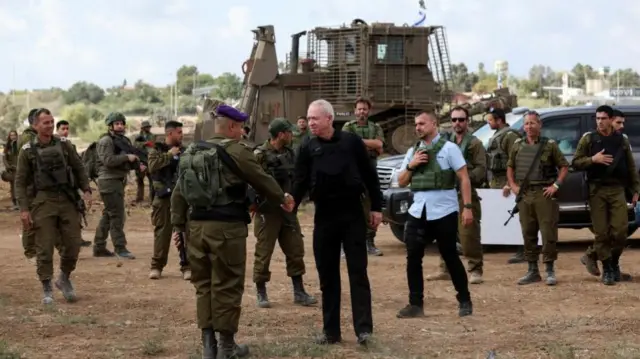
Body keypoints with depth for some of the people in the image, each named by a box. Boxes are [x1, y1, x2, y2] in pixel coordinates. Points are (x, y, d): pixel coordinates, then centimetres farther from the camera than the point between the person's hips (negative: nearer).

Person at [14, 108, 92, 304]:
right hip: (43, 203, -2)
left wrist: (86, 190, -2)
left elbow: (78, 168, 12)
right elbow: (20, 182, 0)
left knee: (73, 244, 2)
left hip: (67, 200, 2)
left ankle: (64, 278, 26)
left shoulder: (63, 145, 6)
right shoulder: (28, 151, 0)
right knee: (45, 248, -2)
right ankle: (47, 289, 8)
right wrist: (24, 209, -8)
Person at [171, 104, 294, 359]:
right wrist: (282, 199, 18)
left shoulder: (191, 152, 12)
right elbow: (262, 181, 1)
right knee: (227, 285, 2)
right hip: (227, 226, -6)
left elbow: (178, 193, 12)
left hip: (197, 225, 6)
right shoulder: (237, 151, -7)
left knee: (203, 284, 12)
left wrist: (178, 225, 16)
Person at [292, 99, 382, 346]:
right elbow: (300, 183, -2)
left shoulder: (351, 142, -2)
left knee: (358, 272, -2)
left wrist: (376, 207, 0)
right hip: (324, 216, 2)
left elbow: (369, 175, 2)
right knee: (327, 275, 6)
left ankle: (363, 328, -2)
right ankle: (331, 330, 13)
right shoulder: (307, 148, 3)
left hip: (352, 214, -2)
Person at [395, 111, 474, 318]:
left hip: (444, 212, -5)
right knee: (413, 258, 0)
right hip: (418, 212, 5)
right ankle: (416, 304, 6)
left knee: (450, 257, 3)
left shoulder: (449, 148, -2)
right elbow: (401, 183, 15)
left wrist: (467, 207, -13)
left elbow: (464, 179, -6)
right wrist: (411, 165, -3)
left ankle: (465, 301, 16)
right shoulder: (412, 152, 12)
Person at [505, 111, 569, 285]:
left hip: (544, 194, -4)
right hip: (524, 195, 4)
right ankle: (533, 271, 14)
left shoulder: (550, 145, 0)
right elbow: (510, 167, 20)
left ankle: (550, 271, 1)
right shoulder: (517, 146, 11)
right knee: (528, 234, 7)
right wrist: (513, 185, 6)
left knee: (548, 233, -5)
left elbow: (564, 166, 2)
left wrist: (556, 185, -8)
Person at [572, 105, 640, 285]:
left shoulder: (622, 140, 10)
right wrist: (592, 159, -14)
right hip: (597, 190, -2)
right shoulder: (588, 139, 4)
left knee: (620, 230, -6)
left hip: (617, 190, 2)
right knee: (601, 232, -2)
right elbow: (575, 163, 2)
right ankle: (608, 270, 8)